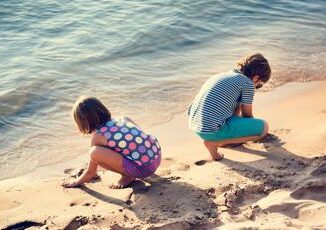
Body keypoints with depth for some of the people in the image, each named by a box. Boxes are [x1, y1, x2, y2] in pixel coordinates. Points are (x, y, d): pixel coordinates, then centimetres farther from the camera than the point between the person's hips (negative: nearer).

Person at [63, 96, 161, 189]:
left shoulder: (98, 136, -5)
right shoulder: (118, 120, 11)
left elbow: (90, 173, 5)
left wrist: (77, 181, 23)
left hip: (144, 168, -8)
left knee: (95, 152, -14)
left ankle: (127, 176, 2)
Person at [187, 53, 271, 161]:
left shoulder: (224, 75, 20)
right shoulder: (247, 83, -4)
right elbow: (247, 114, 7)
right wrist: (257, 130, 29)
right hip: (212, 130, -9)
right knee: (264, 127, 1)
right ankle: (214, 142, -3)